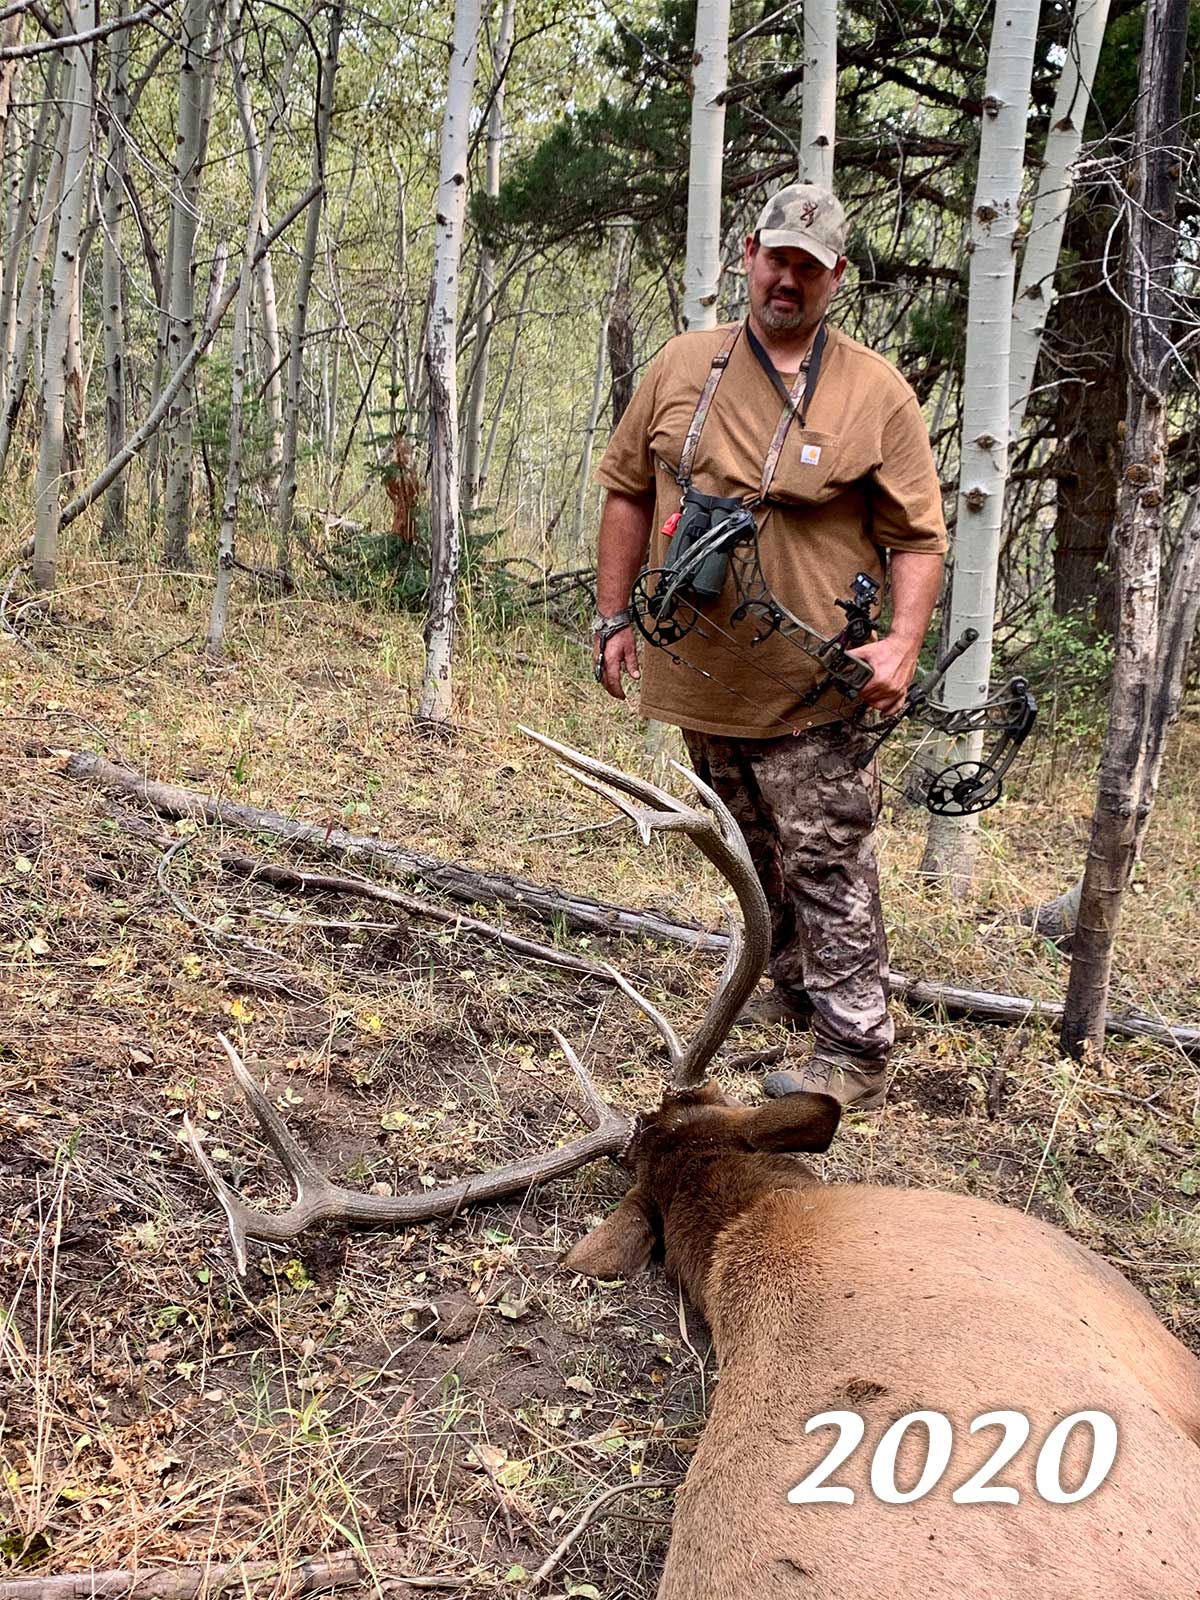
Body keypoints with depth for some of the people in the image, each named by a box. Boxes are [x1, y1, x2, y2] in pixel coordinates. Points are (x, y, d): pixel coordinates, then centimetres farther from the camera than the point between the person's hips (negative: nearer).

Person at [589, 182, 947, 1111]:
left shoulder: (876, 392, -4)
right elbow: (627, 490, 11)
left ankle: (853, 1053, 6)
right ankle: (794, 992, 37)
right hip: (700, 679, 5)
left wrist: (903, 641, -19)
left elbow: (918, 536, -4)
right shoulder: (683, 367, 6)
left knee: (826, 867, -3)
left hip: (810, 689, -4)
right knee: (756, 859, 18)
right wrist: (616, 618, 7)